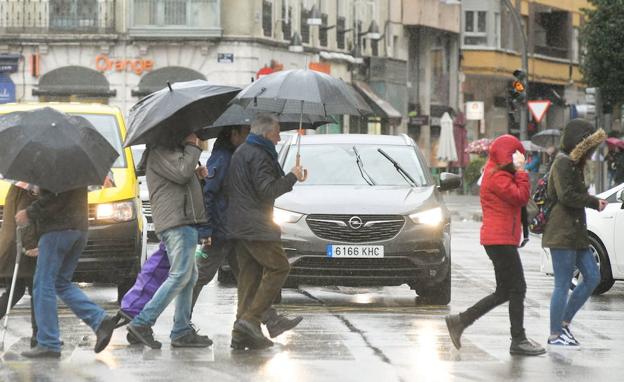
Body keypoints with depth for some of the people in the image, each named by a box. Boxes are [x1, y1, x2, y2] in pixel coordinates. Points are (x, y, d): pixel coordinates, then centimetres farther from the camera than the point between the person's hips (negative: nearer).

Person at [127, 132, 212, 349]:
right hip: (176, 222, -11)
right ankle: (142, 323, -17)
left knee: (190, 276, 10)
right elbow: (181, 173, -20)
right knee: (180, 275, -16)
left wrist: (196, 175, 12)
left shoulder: (174, 150, 25)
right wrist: (193, 147, -8)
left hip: (185, 221, 11)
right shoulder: (159, 151, -8)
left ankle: (182, 331, 11)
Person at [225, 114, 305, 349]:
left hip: (238, 226, 10)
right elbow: (267, 190, -19)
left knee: (249, 275, 9)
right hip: (255, 225, -10)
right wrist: (292, 177, -7)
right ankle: (250, 319, -14)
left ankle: (242, 334, 4)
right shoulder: (258, 155, -12)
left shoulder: (241, 152, 20)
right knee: (278, 267, -5)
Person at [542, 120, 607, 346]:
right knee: (563, 285, -6)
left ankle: (565, 322, 17)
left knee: (592, 277, 9)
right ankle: (555, 335, 0)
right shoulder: (563, 164, -12)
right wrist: (594, 202, -12)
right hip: (562, 232, -10)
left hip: (576, 232, 10)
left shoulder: (574, 164, 19)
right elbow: (567, 195, -20)